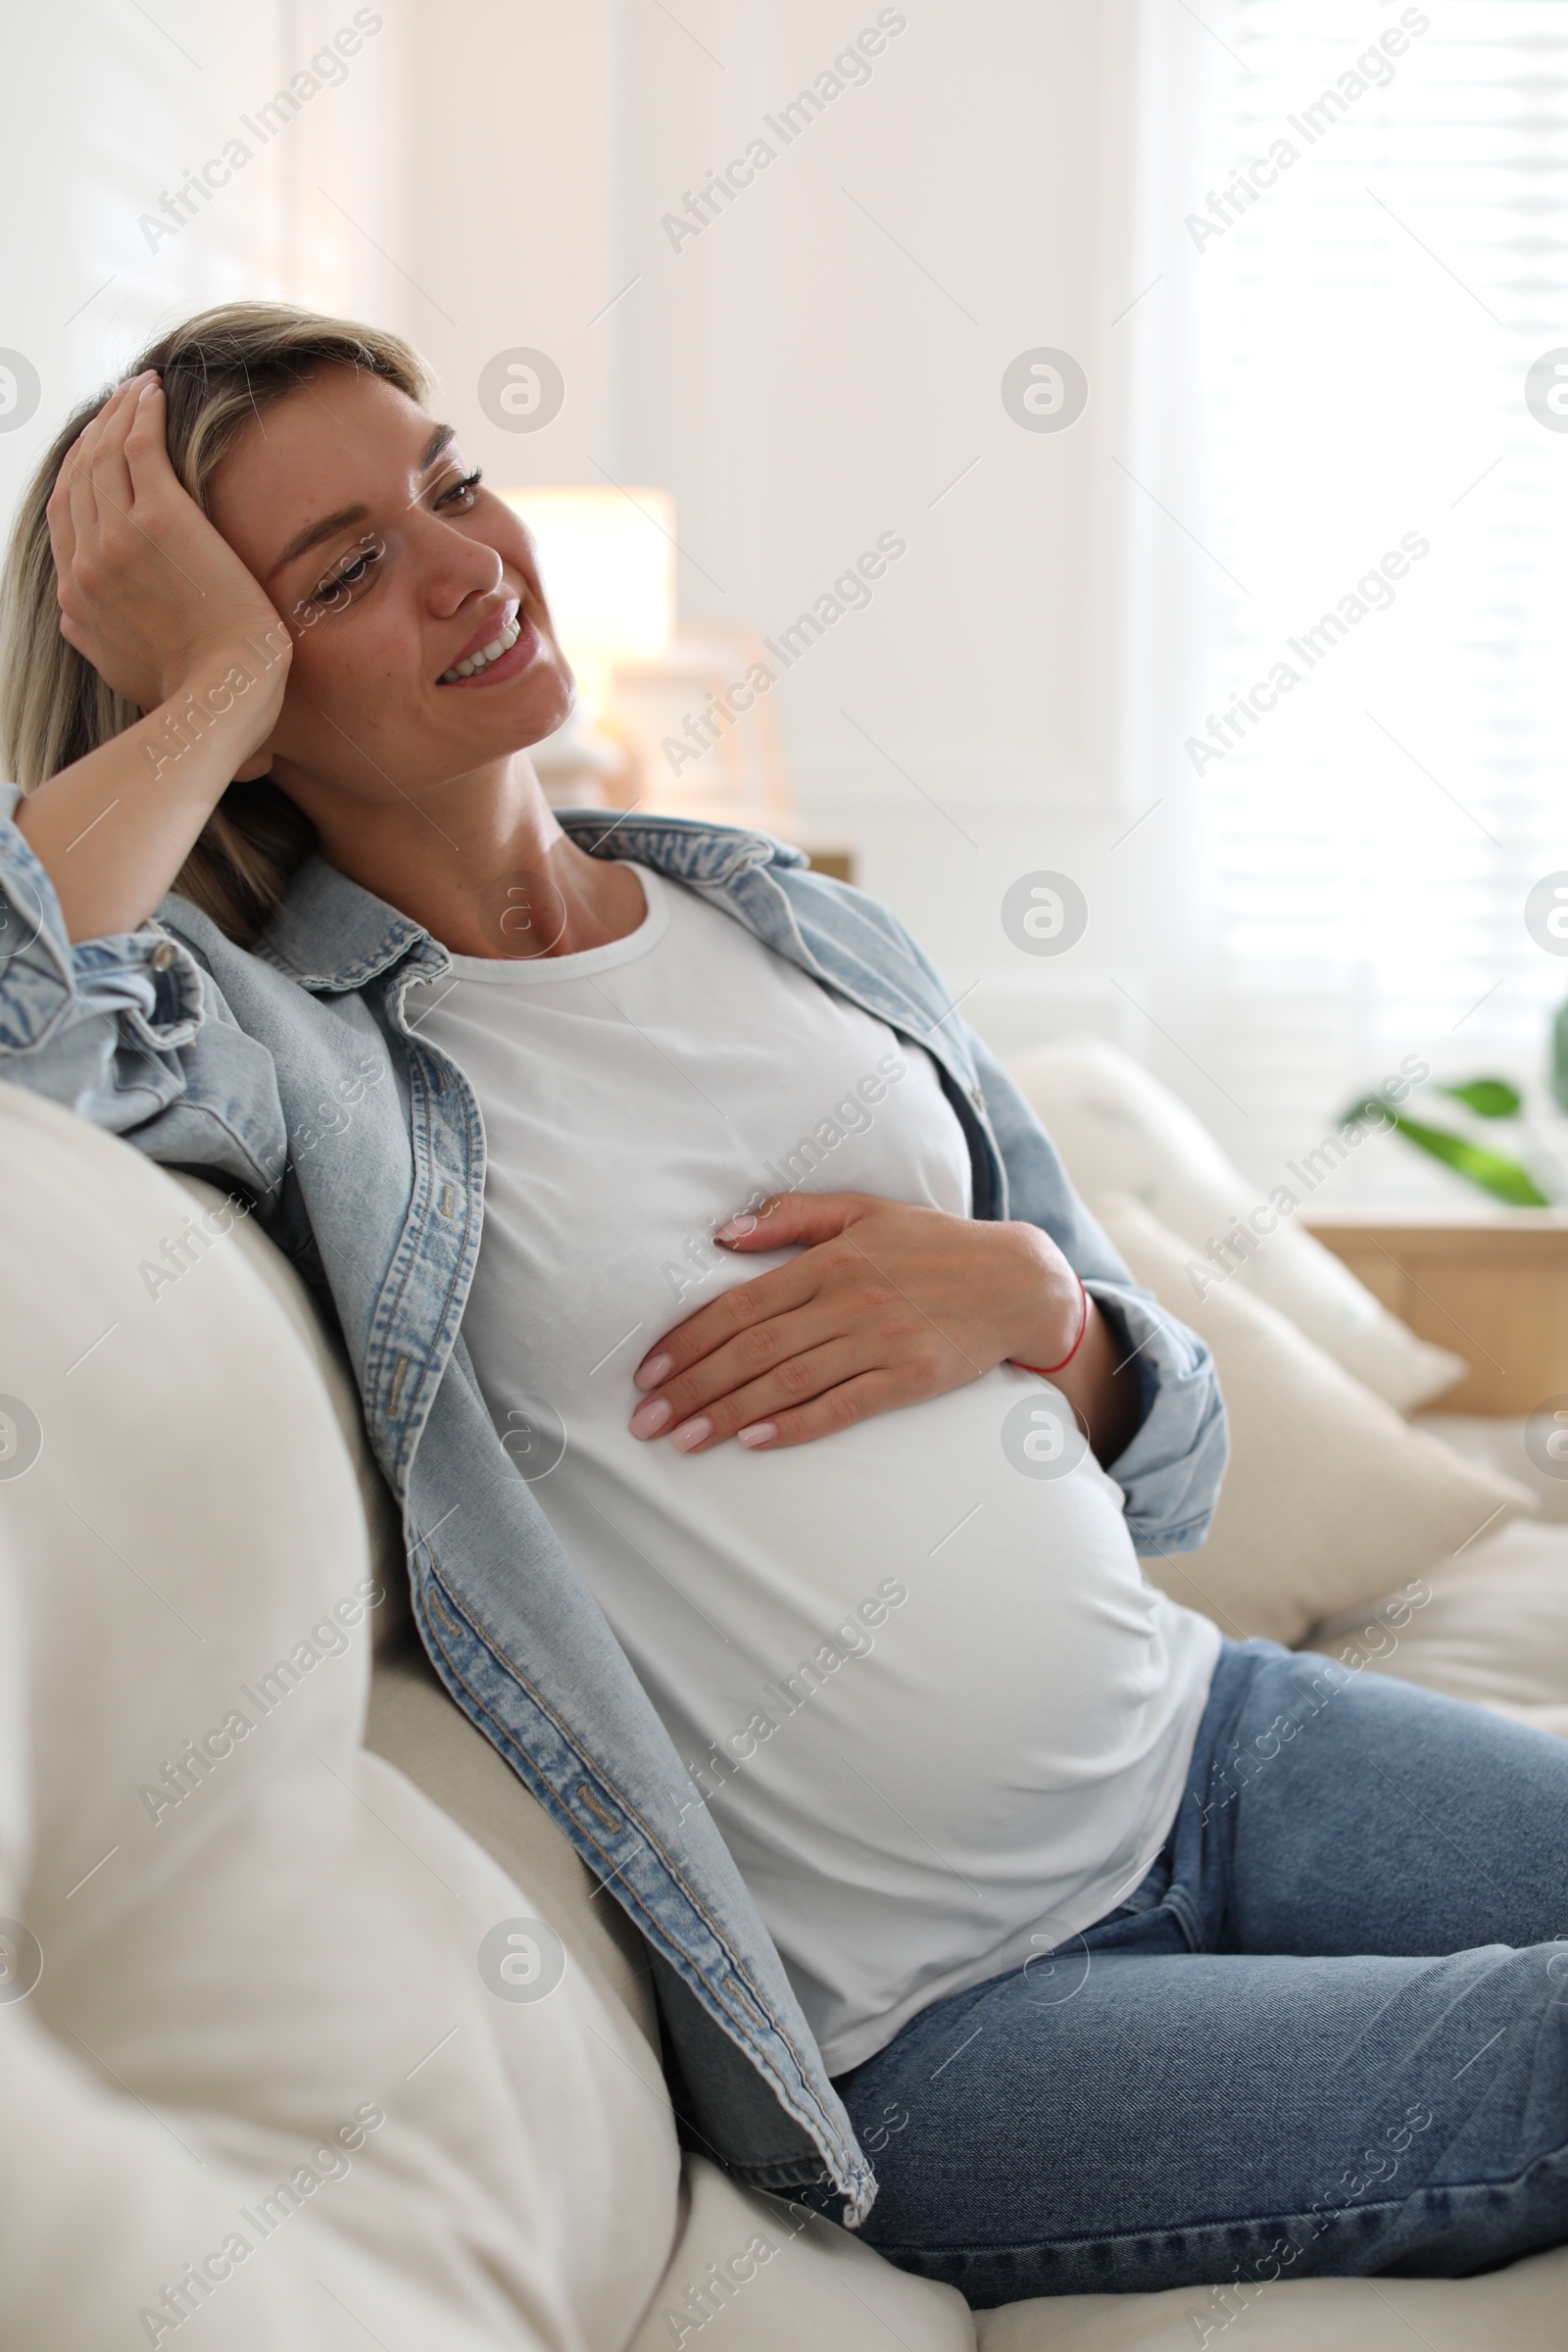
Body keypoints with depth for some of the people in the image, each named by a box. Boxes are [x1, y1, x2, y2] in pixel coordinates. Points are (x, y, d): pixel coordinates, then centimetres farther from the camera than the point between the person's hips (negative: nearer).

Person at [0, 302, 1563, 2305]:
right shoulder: (308, 1049, -8)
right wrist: (214, 683, -16)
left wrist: (1025, 1299, -9)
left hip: (1207, 1740, 6)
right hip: (921, 2028, -6)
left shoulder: (789, 921, 10)